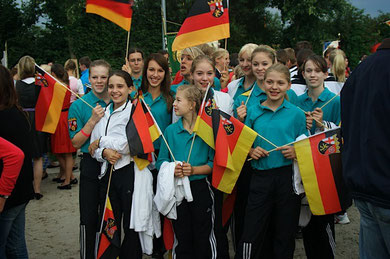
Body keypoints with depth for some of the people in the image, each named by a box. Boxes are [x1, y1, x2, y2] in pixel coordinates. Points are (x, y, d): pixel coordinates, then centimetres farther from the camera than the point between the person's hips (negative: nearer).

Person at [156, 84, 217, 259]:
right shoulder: (171, 130, 5)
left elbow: (214, 163, -7)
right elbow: (161, 161, 4)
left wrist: (193, 170, -20)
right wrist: (172, 169, -15)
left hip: (200, 187, -2)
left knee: (203, 237, 7)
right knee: (182, 238, 12)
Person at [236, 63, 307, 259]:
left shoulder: (296, 114, 3)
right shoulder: (253, 112, 6)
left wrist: (296, 152, -12)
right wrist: (251, 151, -7)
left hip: (288, 177, 0)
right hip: (261, 177, 0)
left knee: (285, 234, 10)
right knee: (251, 235, 0)